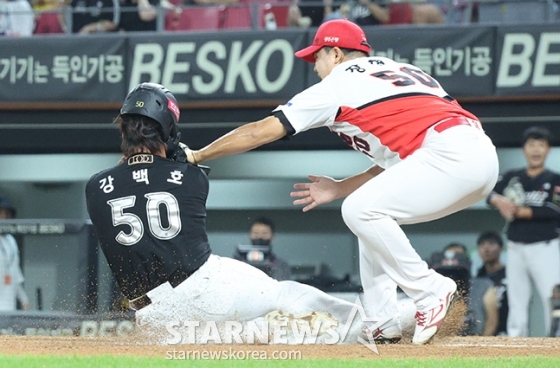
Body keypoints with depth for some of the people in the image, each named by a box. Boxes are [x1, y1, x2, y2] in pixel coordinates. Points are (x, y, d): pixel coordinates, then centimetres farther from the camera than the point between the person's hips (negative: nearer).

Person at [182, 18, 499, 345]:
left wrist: (197, 155, 21)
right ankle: (383, 323, 13)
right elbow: (396, 159, 27)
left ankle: (431, 291, -9)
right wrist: (340, 188, 32)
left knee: (361, 210, -11)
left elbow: (261, 132, 12)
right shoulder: (394, 70, 29)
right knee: (373, 215, 20)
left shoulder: (339, 84, 8)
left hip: (452, 154, -9)